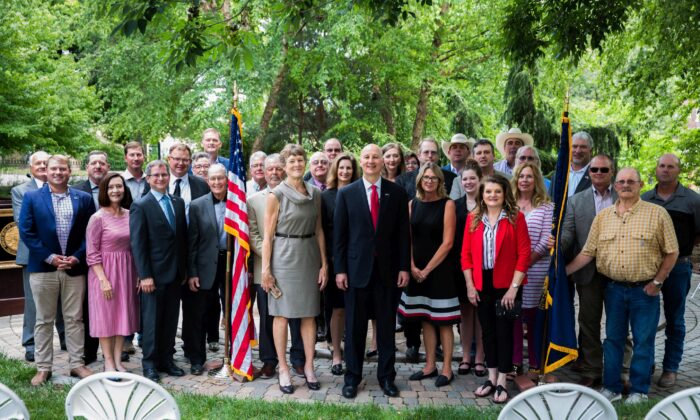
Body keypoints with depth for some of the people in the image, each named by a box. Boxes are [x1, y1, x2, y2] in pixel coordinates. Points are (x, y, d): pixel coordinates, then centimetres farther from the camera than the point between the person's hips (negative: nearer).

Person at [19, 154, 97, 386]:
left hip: (75, 268, 1)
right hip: (43, 268, -1)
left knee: (74, 319, 7)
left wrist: (77, 257, -9)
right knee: (44, 320, 7)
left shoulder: (84, 198, 6)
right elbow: (26, 232, -3)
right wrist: (49, 257, -11)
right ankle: (43, 368, 16)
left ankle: (77, 364, 17)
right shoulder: (31, 198, 3)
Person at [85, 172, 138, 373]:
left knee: (123, 314, 9)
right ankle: (108, 362, 13)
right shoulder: (98, 218, -10)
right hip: (104, 271, -5)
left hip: (126, 271, 5)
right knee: (106, 315, 3)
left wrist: (138, 274, 4)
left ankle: (118, 361, 19)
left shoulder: (130, 215, 4)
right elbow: (92, 253, -11)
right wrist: (103, 279, -16)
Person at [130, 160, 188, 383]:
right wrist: (144, 276, -14)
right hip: (154, 273, -5)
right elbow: (137, 244, -10)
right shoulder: (140, 205, -7)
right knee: (152, 320, 4)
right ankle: (150, 363, 15)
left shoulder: (178, 203, 10)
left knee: (171, 319, 11)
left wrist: (184, 269, 11)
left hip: (175, 273, 5)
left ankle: (167, 360, 22)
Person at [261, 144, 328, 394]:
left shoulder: (315, 194, 6)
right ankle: (283, 368, 13)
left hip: (309, 256, 4)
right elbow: (268, 235, -4)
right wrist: (266, 269, -7)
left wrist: (324, 264, 5)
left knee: (309, 314, 8)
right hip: (283, 256, -4)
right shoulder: (276, 195, -5)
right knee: (282, 313, 3)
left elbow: (319, 231, 10)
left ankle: (309, 366, 18)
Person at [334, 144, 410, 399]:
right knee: (354, 327, 7)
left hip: (388, 269, 1)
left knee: (387, 326, 9)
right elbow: (339, 234, 1)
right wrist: (339, 269, -4)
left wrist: (404, 267, -1)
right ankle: (352, 377, 20)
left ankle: (386, 376, 22)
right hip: (357, 268, -1)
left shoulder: (396, 193, 3)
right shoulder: (346, 193, 1)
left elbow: (403, 232, 4)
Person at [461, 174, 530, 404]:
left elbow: (524, 254, -8)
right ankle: (491, 378, 24)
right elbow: (466, 253, 5)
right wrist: (469, 285, -1)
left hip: (506, 284, -3)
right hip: (481, 284, 3)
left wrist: (514, 287, -12)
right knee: (487, 331, 12)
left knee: (504, 331, 5)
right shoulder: (473, 218, 4)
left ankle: (501, 383, 15)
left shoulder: (516, 217, -5)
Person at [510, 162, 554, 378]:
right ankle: (515, 363, 14)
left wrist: (527, 261, -9)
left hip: (536, 269, -2)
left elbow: (546, 240, -3)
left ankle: (535, 364, 13)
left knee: (534, 316, 2)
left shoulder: (546, 206, 2)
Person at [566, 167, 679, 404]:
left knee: (643, 341, 5)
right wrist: (564, 271, -2)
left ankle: (639, 390, 18)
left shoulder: (657, 214, -4)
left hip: (645, 290, -3)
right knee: (613, 338, 11)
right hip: (614, 289, 3)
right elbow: (588, 252, 5)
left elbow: (671, 252, -2)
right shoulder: (603, 216, 6)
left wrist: (657, 281, -7)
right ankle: (611, 387, 22)